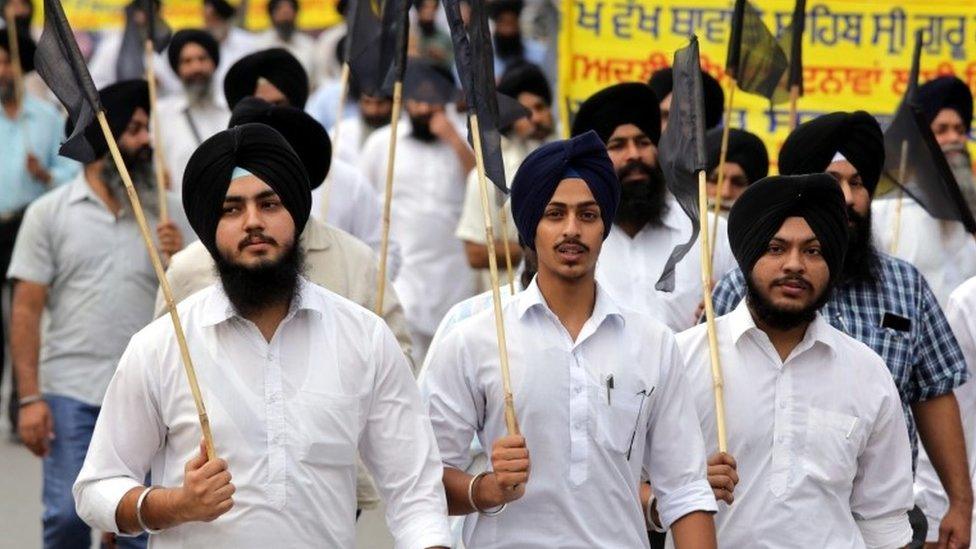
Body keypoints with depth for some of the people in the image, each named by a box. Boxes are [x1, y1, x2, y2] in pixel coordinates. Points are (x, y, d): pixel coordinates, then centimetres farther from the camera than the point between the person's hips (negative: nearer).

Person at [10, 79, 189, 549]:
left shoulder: (167, 215, 9)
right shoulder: (49, 213, 3)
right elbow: (26, 310, 0)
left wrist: (180, 260, -10)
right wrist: (30, 398, -7)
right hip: (71, 392, -2)